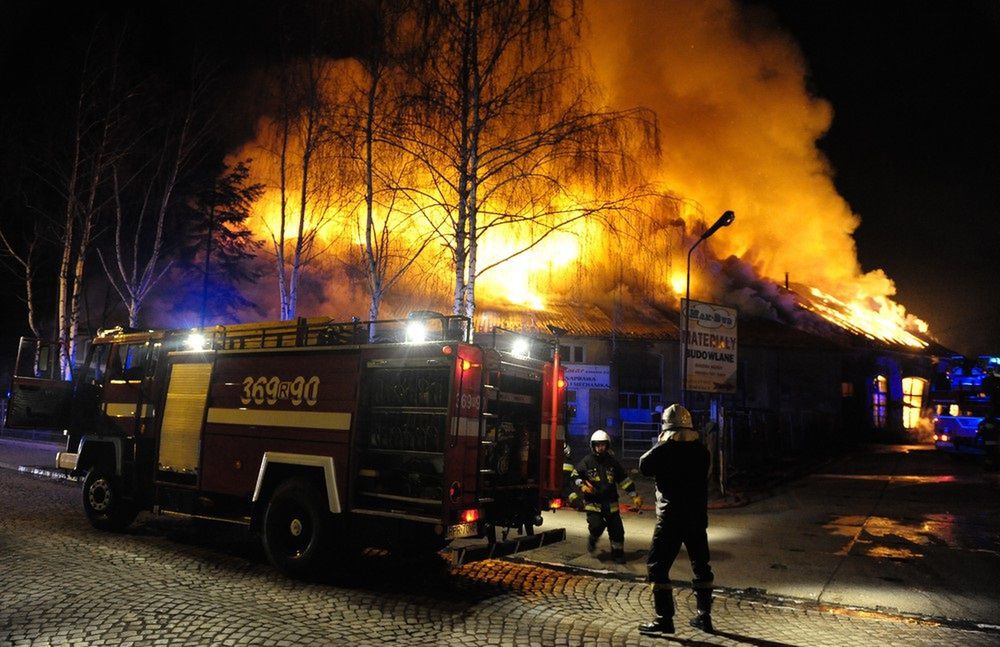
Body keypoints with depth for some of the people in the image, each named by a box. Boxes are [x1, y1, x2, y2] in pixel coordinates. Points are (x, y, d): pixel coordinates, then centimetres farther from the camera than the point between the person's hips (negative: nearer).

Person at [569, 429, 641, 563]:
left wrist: (634, 496, 6)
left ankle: (617, 553, 23)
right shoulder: (587, 461, -2)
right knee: (596, 526, -18)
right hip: (593, 503, -2)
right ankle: (593, 540, 15)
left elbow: (624, 479, 10)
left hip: (610, 503, 3)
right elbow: (575, 475, 6)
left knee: (617, 529, 2)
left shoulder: (613, 462, 5)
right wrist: (582, 485, -12)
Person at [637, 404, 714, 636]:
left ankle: (664, 619, -1)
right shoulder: (701, 449, 3)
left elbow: (644, 466, -2)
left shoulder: (664, 449, -13)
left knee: (657, 566, 1)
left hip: (671, 518, -6)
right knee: (701, 566, 18)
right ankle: (704, 616, 25)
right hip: (697, 516, 6)